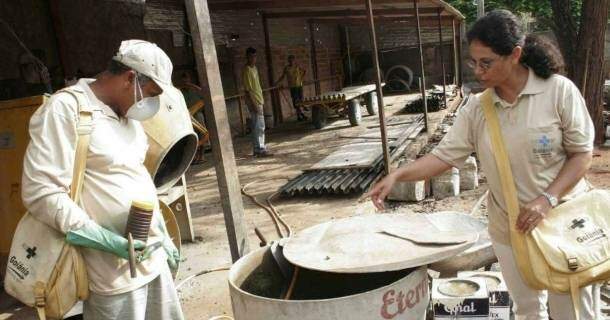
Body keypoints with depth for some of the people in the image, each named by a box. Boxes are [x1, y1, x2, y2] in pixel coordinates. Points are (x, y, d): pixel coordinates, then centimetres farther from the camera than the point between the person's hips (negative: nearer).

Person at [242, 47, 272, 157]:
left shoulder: (254, 68, 13)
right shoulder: (246, 70, -15)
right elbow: (247, 90, -19)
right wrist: (254, 104, -22)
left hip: (258, 101, 9)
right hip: (254, 102, -9)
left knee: (256, 127, 12)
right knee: (259, 127, -9)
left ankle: (257, 149, 17)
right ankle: (261, 150, -6)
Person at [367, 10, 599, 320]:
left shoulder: (559, 90, -14)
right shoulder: (476, 108, -5)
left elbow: (582, 153, -9)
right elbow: (444, 155, -6)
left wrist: (548, 198, -21)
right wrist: (397, 175, -20)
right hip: (510, 229, 3)